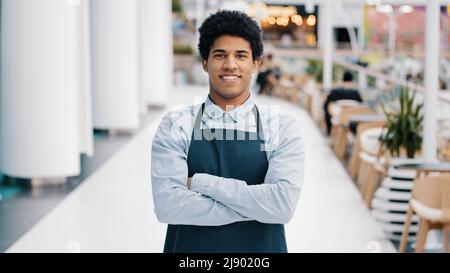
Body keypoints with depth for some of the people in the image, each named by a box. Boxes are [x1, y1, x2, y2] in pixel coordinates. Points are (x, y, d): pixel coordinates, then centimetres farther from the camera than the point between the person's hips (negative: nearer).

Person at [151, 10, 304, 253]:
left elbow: (283, 205, -21)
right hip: (190, 253, 0)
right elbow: (167, 205, -19)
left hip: (261, 250, 0)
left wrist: (201, 182, -19)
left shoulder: (282, 129, -8)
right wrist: (257, 204, -20)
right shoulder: (175, 126, -8)